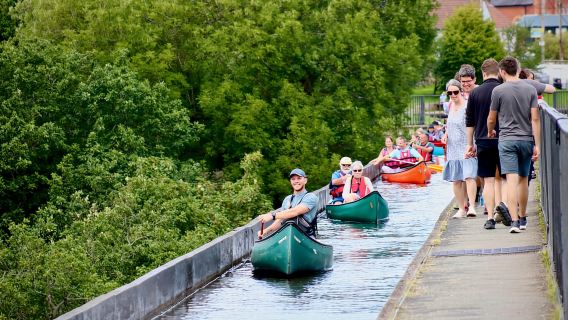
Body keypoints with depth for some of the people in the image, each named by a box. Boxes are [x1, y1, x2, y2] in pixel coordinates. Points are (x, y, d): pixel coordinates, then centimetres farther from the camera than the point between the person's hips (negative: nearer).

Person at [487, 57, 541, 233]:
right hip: (526, 139, 3)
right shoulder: (530, 89, 3)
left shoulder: (498, 91, -5)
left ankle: (514, 220, -20)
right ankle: (522, 219, 25)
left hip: (507, 139, -3)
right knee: (523, 180, 14)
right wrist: (537, 145, 0)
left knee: (512, 180, -9)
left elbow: (491, 119, 3)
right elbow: (535, 119, -2)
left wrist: (490, 132, 25)